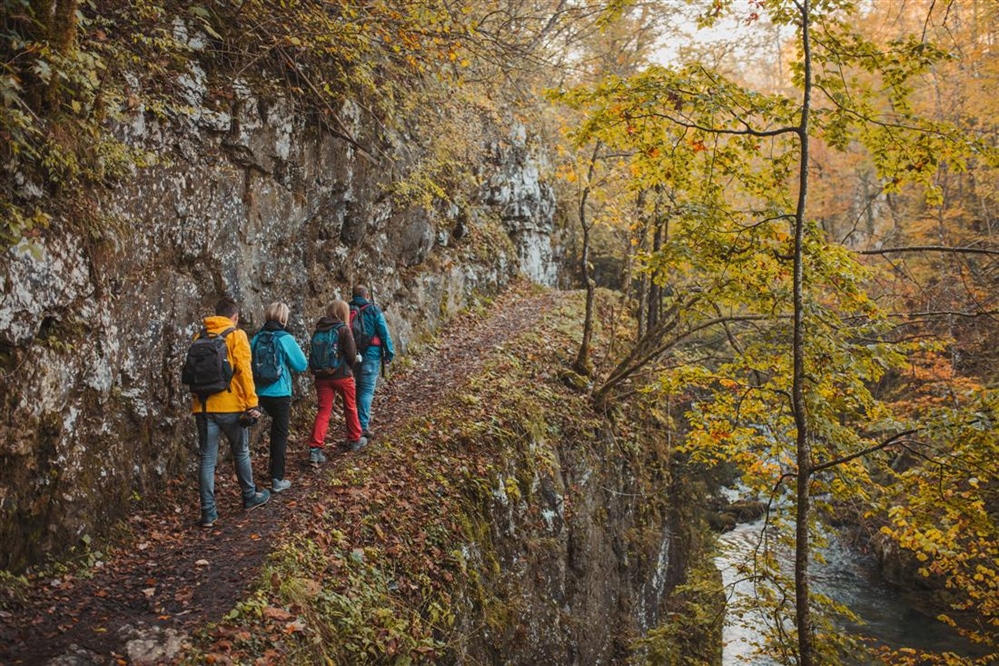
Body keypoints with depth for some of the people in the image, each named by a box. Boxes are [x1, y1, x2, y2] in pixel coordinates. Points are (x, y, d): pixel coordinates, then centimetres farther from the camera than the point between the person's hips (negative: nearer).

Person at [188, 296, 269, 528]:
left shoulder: (200, 336, 10)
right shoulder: (236, 335, -4)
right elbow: (244, 371, -12)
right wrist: (252, 403, -11)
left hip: (203, 406, 4)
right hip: (230, 405, -3)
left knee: (207, 459, 6)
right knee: (241, 453, 15)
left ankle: (208, 512, 5)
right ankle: (250, 496, 30)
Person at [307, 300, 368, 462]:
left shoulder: (318, 330, 3)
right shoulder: (343, 329, -11)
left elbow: (314, 353, 9)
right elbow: (352, 355, -12)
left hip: (322, 376, 4)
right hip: (342, 375, -4)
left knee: (323, 411, 4)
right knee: (350, 408, 17)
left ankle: (315, 448, -8)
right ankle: (355, 439, 33)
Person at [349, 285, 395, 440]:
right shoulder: (373, 310, -7)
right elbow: (384, 333, -8)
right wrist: (389, 353, -1)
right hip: (371, 354, -5)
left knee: (361, 386, 22)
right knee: (367, 389, -3)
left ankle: (364, 416, 32)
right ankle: (362, 425, -6)